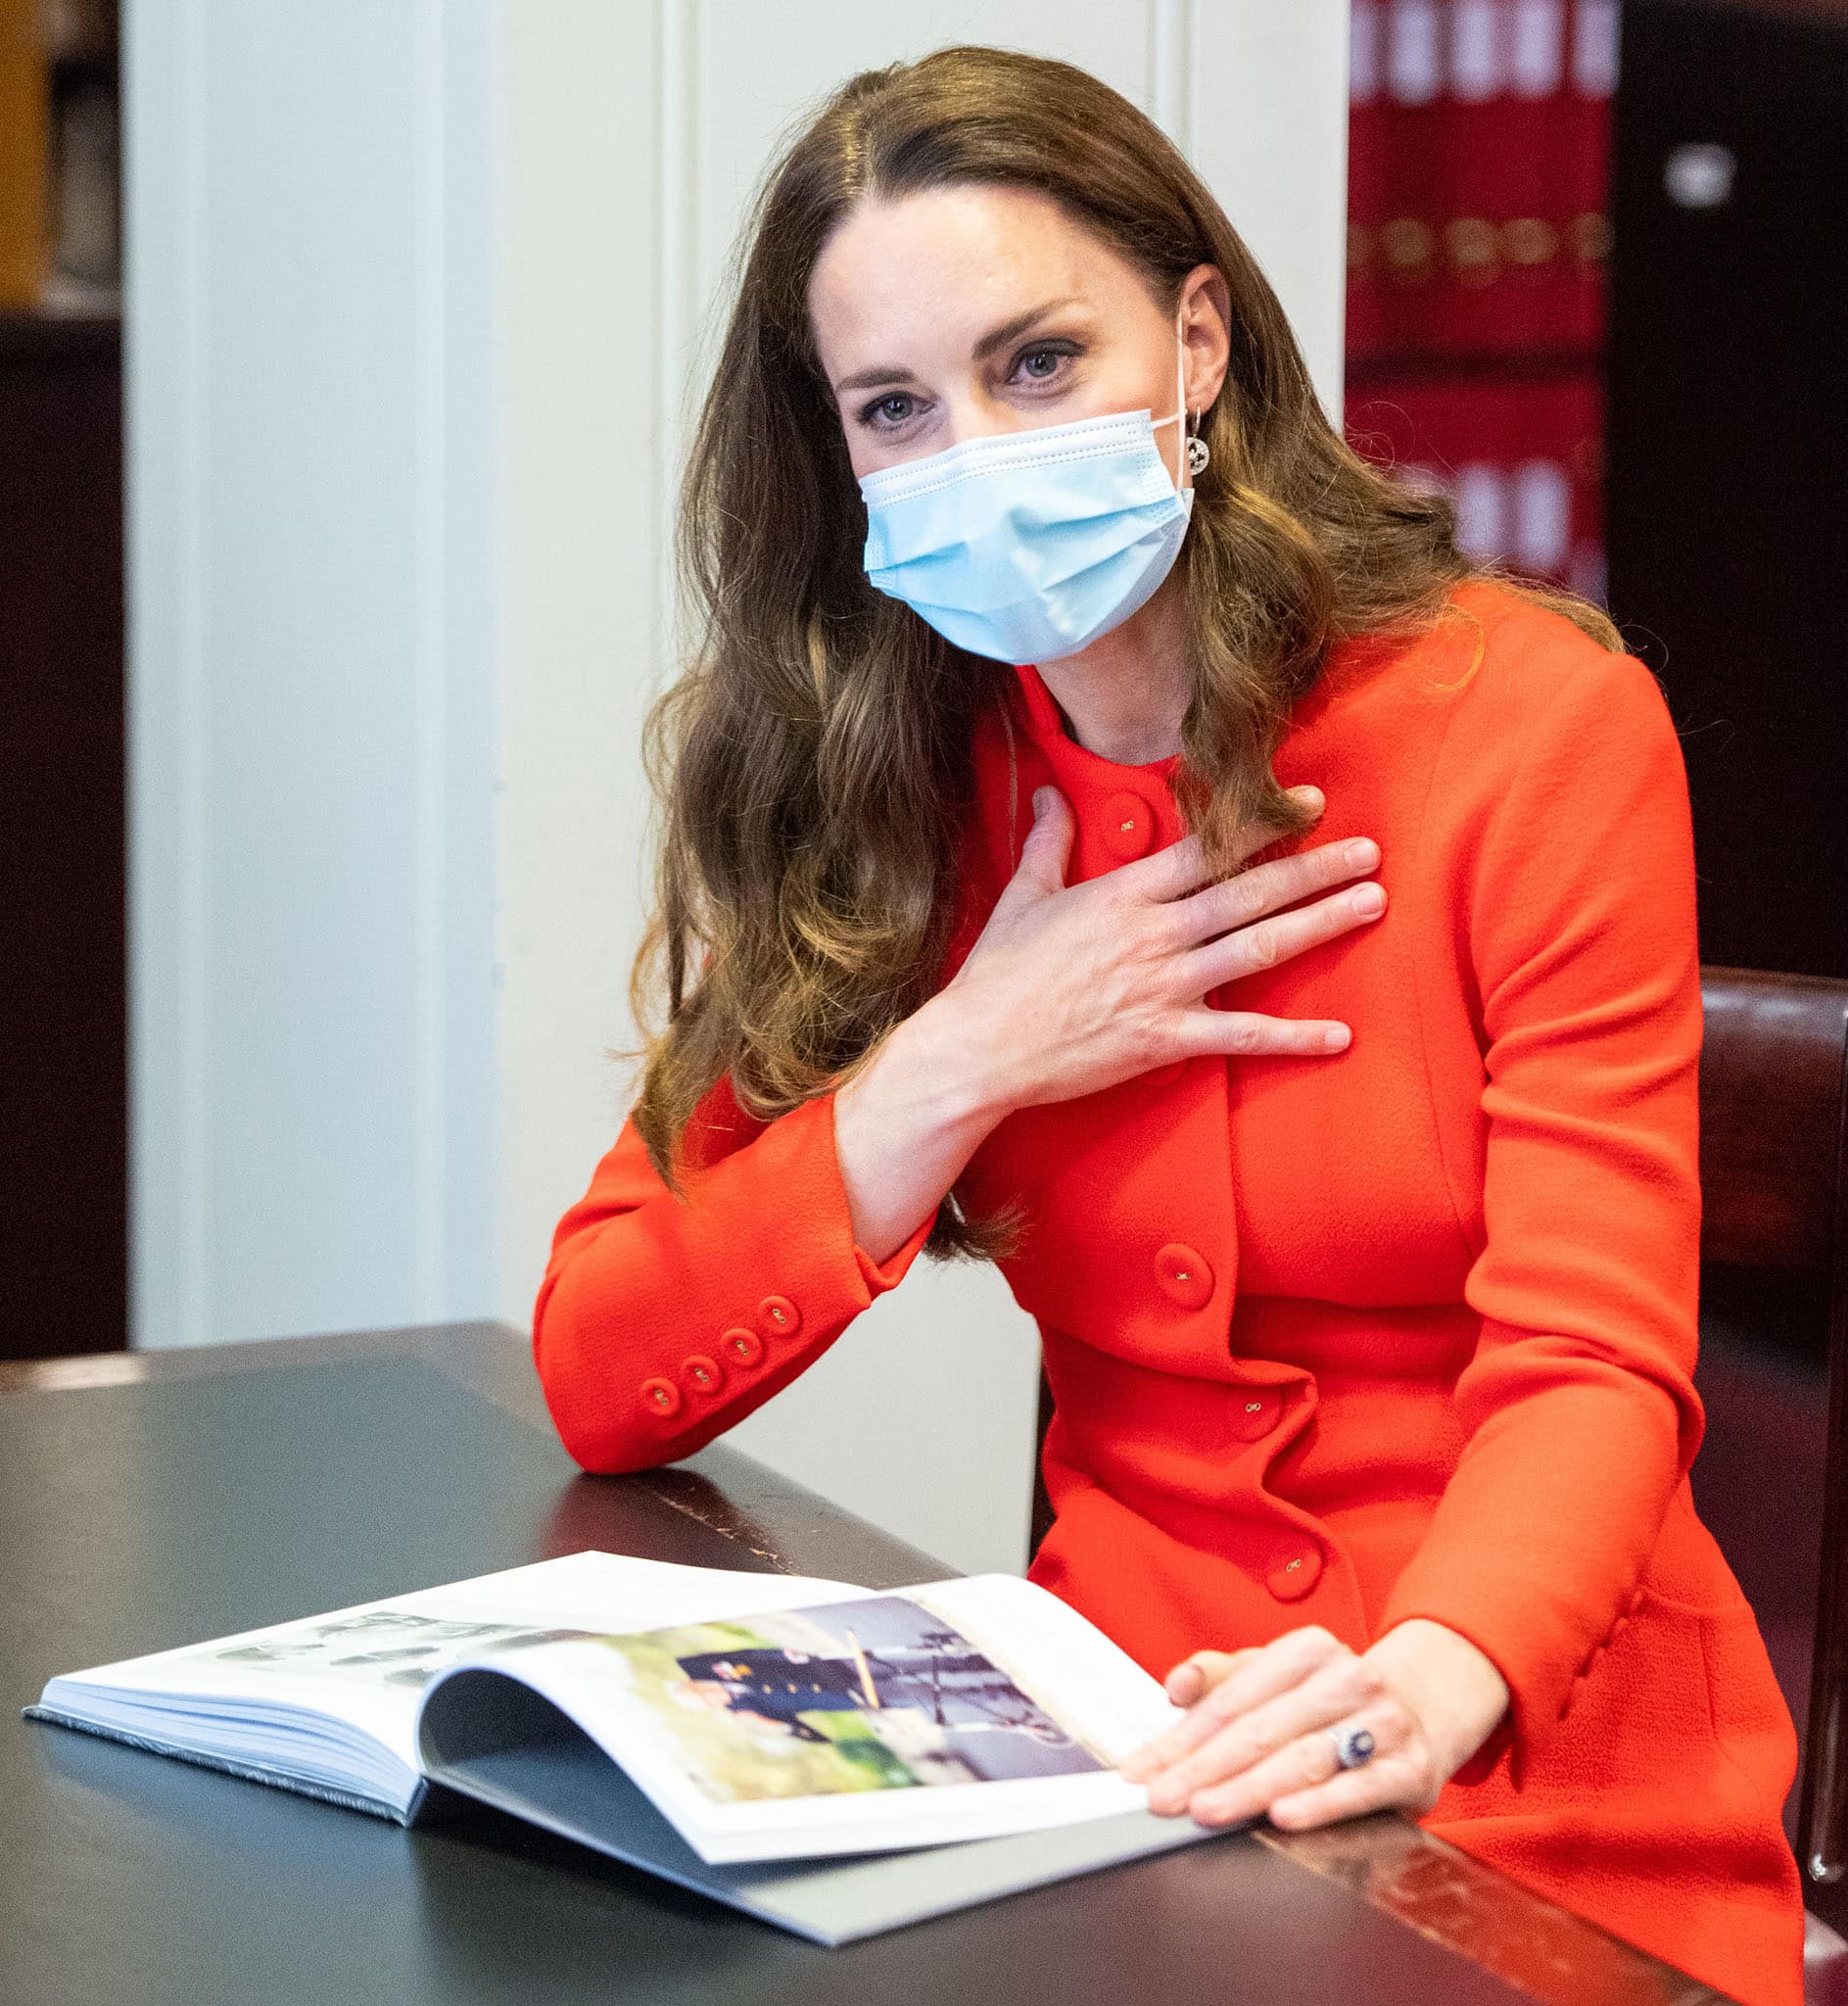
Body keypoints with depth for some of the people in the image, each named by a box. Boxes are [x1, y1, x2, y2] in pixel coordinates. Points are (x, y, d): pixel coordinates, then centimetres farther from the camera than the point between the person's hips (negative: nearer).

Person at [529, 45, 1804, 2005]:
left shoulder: (1537, 719, -7)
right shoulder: (877, 789, 3)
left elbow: (1591, 1356, -16)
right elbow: (600, 1386, -2)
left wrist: (1421, 1687, -36)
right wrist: (961, 1067, -13)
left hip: (1536, 1794, -3)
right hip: (1124, 1765, 3)